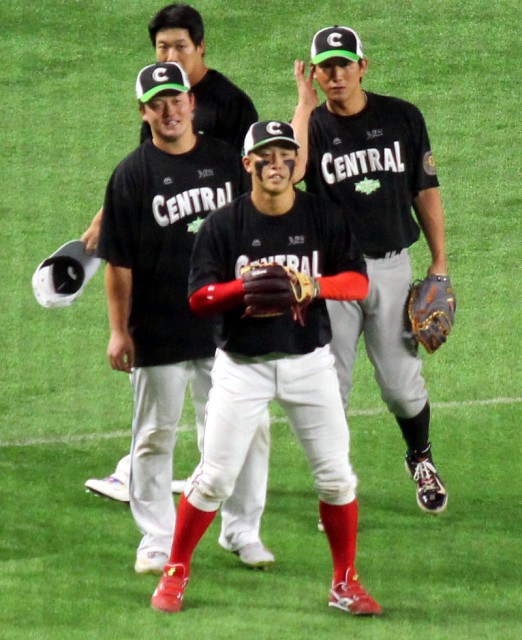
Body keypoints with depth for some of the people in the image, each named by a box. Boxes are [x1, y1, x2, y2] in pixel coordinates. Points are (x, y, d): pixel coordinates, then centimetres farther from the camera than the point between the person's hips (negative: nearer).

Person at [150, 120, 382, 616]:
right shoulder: (222, 225, -5)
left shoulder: (325, 218, 0)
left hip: (308, 361, 2)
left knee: (336, 474, 1)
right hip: (242, 365, -2)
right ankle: (175, 573, 15)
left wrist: (316, 284, -21)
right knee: (214, 478, -2)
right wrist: (247, 286, -24)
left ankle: (345, 584, 14)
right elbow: (198, 297, -7)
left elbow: (358, 283, -2)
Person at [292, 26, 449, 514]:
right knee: (329, 383, 0)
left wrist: (439, 263, 7)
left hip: (391, 267, 0)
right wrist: (306, 105, -19)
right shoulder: (312, 126, -2)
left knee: (401, 381, 3)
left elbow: (425, 190, 9)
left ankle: (420, 457, 32)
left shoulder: (403, 118, 2)